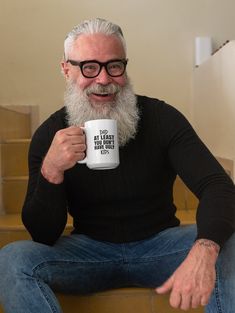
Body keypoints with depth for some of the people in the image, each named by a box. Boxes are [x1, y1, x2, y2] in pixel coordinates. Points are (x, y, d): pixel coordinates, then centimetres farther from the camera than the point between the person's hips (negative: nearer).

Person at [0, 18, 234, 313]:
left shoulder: (161, 117, -9)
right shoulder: (49, 135, -7)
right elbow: (43, 236, -8)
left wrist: (204, 251, -41)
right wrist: (51, 172, -28)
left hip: (160, 244, -1)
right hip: (90, 250, 2)